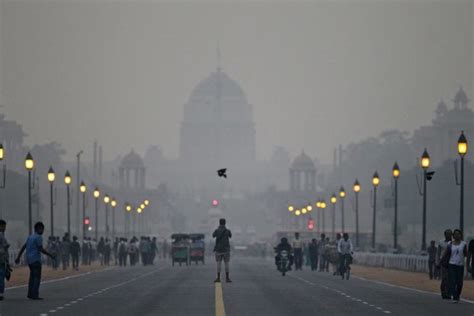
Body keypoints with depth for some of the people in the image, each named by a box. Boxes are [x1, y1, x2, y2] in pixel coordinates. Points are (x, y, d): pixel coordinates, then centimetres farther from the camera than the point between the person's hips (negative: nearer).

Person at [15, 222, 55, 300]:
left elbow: (23, 247, 17)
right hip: (36, 260, -9)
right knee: (37, 277, -7)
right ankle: (35, 295, -13)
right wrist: (50, 255, -10)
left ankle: (30, 294, 14)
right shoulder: (38, 237, -11)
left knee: (32, 277, 15)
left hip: (29, 260, 9)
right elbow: (41, 249, -17)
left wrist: (18, 257, 20)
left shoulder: (30, 237, 15)